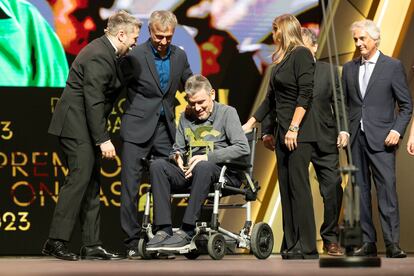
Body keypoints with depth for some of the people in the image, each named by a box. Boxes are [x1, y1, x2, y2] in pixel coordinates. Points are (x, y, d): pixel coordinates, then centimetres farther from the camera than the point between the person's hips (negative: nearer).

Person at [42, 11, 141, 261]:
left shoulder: (105, 51, 14)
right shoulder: (99, 56, -18)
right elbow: (94, 102, -23)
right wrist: (103, 139, -24)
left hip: (87, 128, 11)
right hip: (77, 126, -11)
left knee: (92, 184, 9)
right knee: (79, 179, -14)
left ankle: (92, 245, 10)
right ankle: (56, 241, -13)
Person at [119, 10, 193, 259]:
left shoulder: (179, 56, 7)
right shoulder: (135, 56, -8)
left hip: (165, 128, 4)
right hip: (138, 128, -4)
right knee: (131, 186, -5)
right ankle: (132, 242, -1)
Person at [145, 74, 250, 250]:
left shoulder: (227, 113, 3)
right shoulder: (186, 117, 20)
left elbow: (243, 148, -10)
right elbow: (178, 148, 24)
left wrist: (207, 157, -16)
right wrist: (177, 156, -3)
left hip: (223, 173, -5)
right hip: (189, 173, 5)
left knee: (203, 168, -40)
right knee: (157, 166, -21)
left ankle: (187, 231, -39)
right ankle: (164, 229, -30)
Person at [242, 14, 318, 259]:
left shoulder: (301, 54, -8)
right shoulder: (281, 60, 18)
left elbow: (305, 94, -16)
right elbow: (272, 99, 25)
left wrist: (294, 129, -20)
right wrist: (250, 123, 27)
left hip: (300, 132, -9)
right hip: (283, 131, 9)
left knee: (298, 185, -10)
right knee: (286, 187, 6)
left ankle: (307, 248, -9)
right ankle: (291, 246, 8)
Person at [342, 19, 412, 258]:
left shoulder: (393, 66, 1)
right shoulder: (349, 68, 14)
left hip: (381, 139, -4)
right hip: (356, 138, 4)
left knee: (387, 189, -11)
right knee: (360, 191, 3)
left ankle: (393, 243, -11)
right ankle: (368, 242, 7)